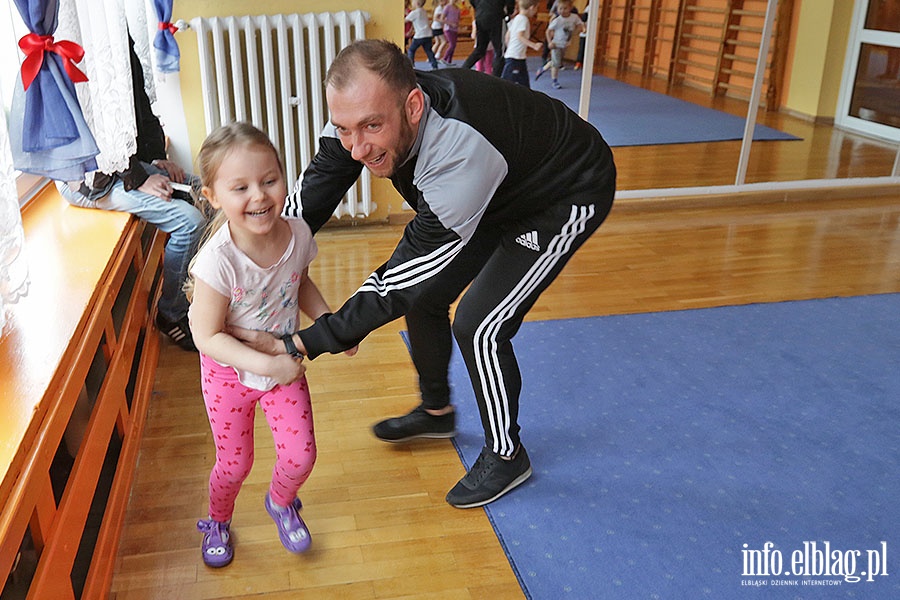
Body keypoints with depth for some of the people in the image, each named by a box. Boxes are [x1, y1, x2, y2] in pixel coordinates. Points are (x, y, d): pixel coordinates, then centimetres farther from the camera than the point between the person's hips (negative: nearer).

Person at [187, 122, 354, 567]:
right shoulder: (218, 259, -32)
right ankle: (218, 521, 48)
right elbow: (207, 336, -24)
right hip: (230, 372, -3)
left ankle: (280, 503, 40)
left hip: (285, 364, 3)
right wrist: (267, 365, -28)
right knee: (235, 462, 13)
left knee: (300, 456, 4)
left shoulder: (297, 234, -17)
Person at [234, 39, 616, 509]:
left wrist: (298, 345, -36)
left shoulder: (462, 151, -44)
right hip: (500, 195, 8)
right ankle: (436, 411, 34)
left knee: (479, 326, -13)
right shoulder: (364, 113, -23)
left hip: (566, 197, -7)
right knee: (425, 296, 7)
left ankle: (506, 455, 13)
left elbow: (401, 282, -38)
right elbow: (303, 208, -15)